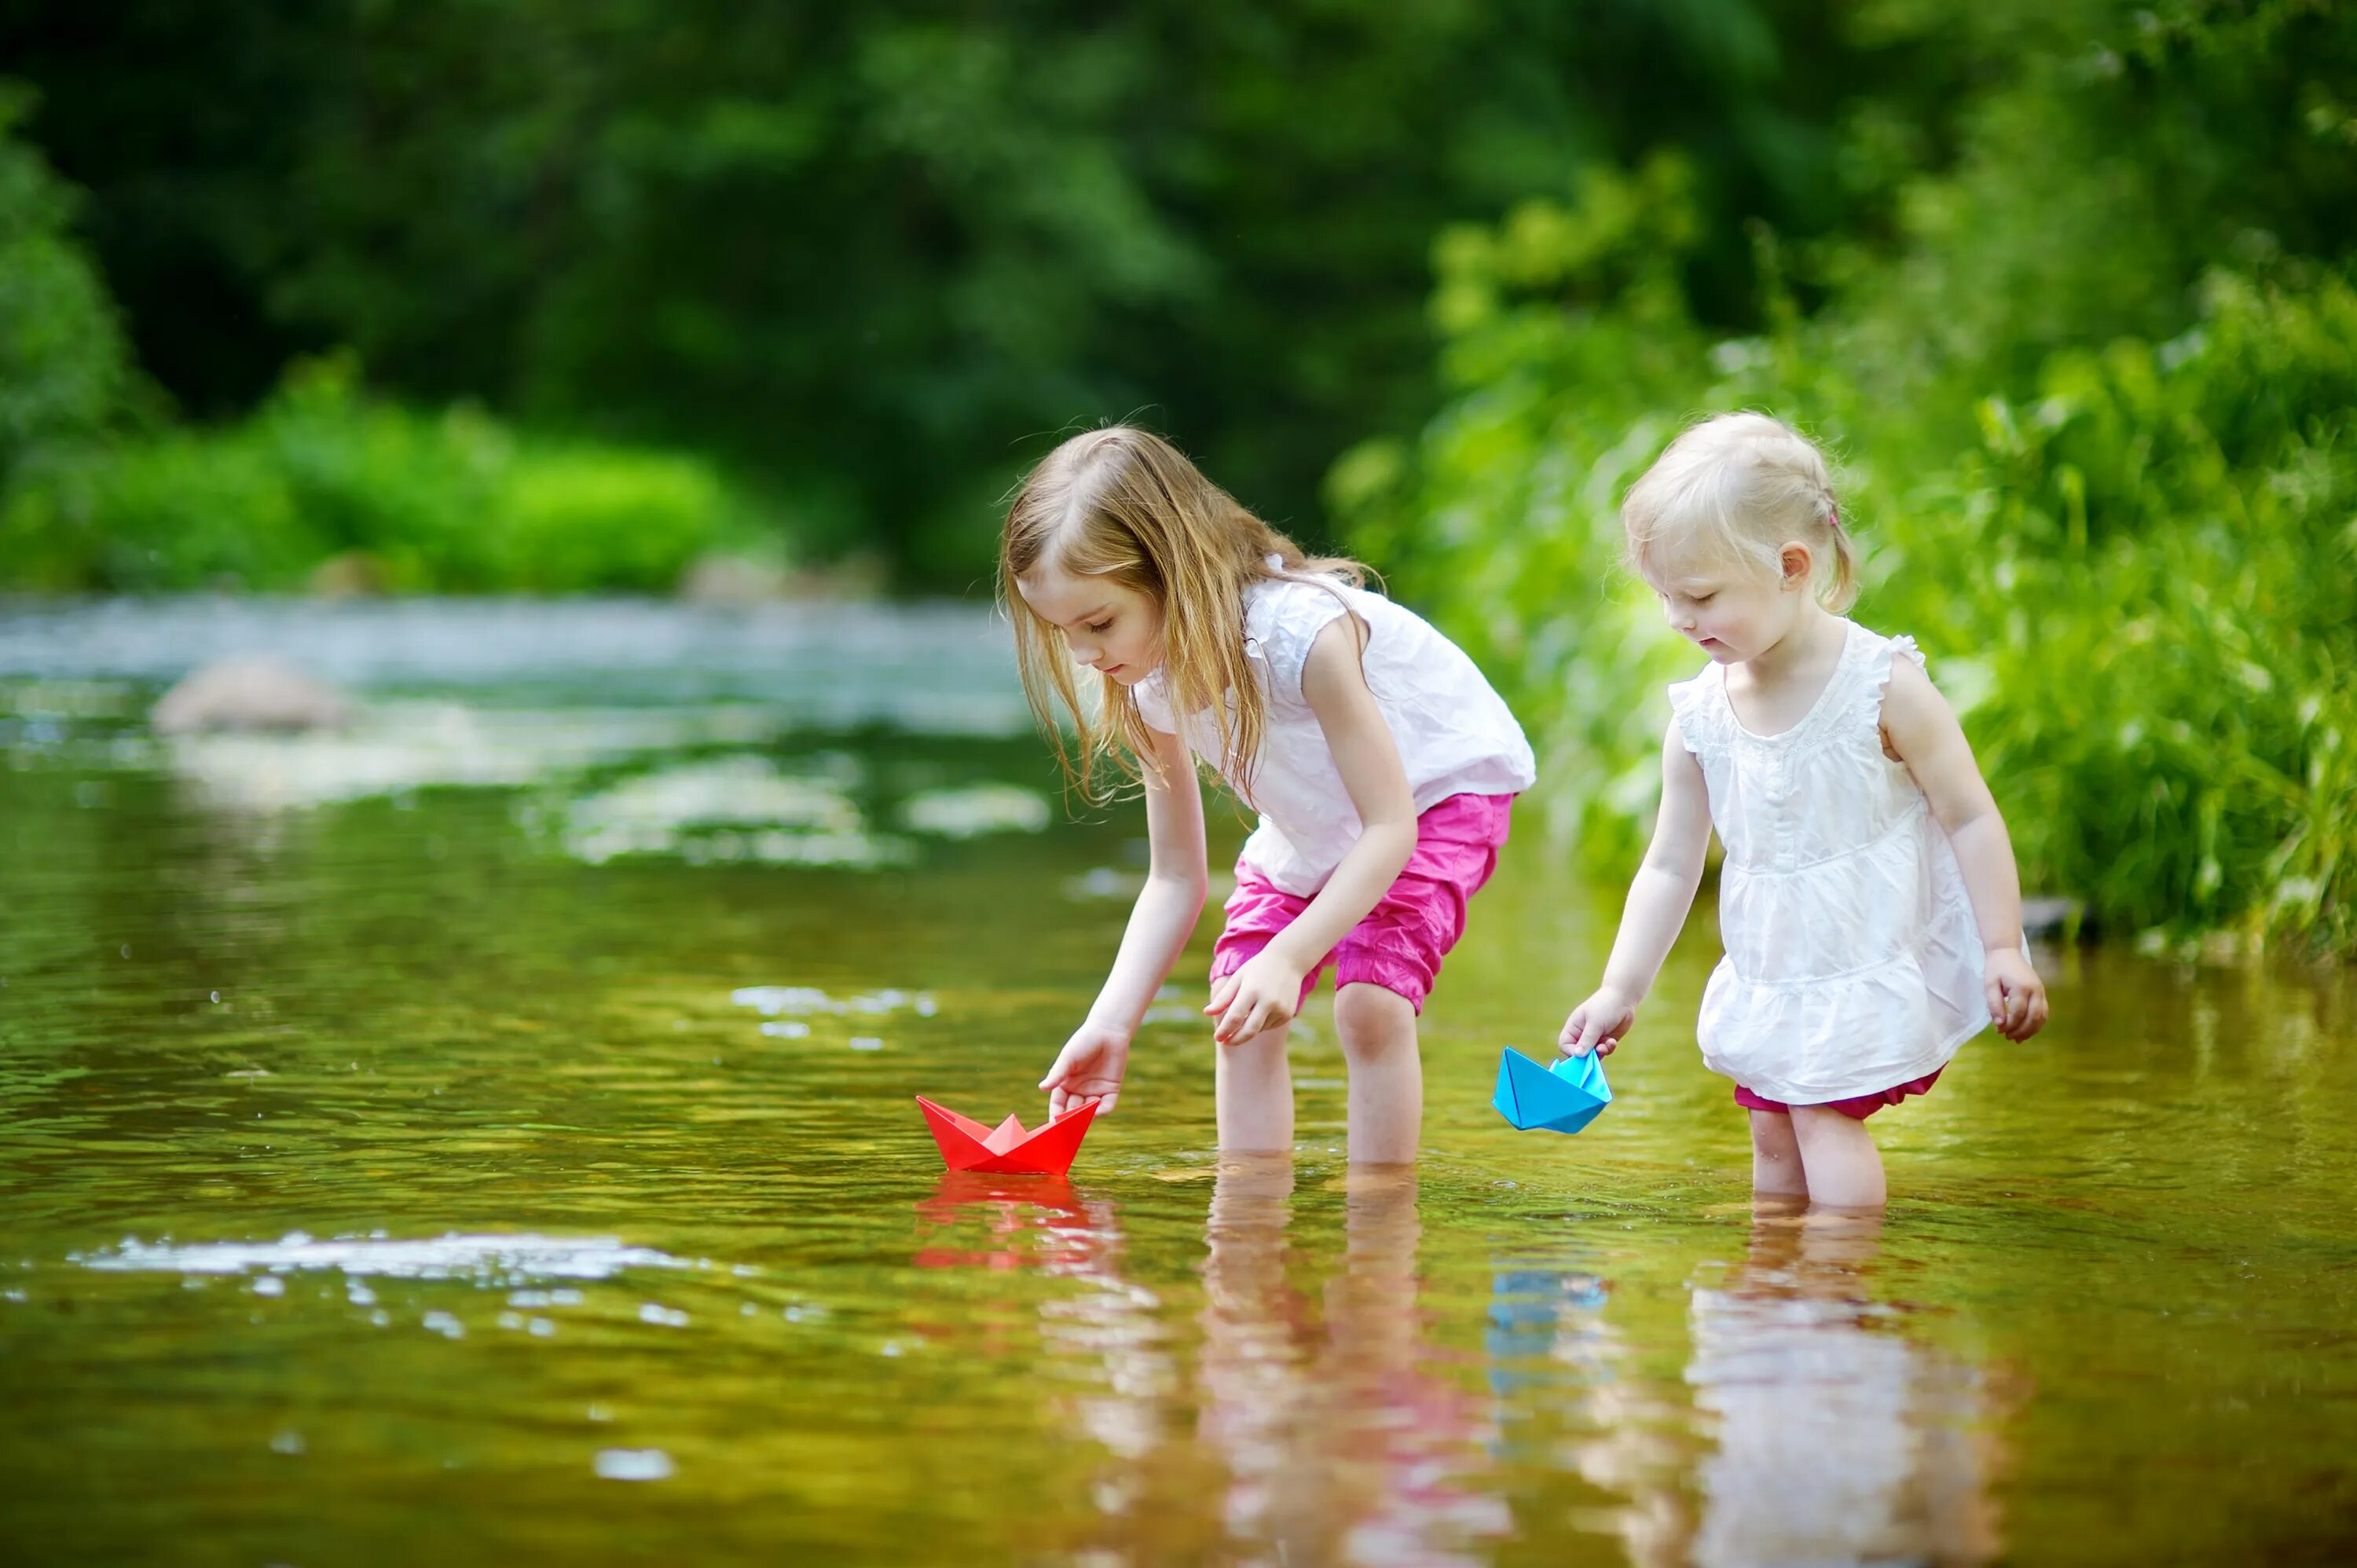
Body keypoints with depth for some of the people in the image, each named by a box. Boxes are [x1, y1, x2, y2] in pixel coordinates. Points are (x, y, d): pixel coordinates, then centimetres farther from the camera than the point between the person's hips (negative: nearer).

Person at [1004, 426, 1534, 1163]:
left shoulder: (1304, 632, -38)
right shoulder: (1152, 686, -17)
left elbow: (1390, 827, -34)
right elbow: (1176, 879, -10)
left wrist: (1288, 957, -45)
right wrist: (1110, 1024, -22)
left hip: (1442, 784, -7)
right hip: (1313, 822, 7)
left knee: (1370, 1003, -23)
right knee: (1239, 1011, -5)